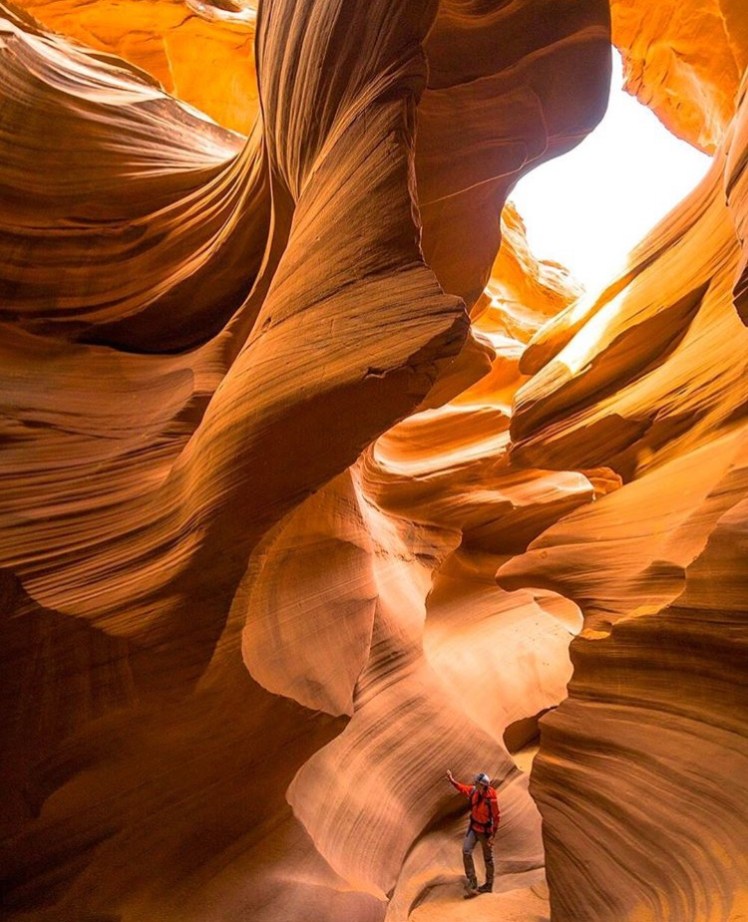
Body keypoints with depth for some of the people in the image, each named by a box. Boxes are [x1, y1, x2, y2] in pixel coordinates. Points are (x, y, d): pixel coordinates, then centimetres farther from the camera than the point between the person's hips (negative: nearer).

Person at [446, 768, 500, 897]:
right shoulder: (473, 791, -13)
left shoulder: (491, 799, -28)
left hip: (485, 830, -5)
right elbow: (462, 788, 7)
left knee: (488, 858, 13)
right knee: (466, 851, -9)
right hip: (473, 827, 5)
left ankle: (488, 885, 33)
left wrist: (492, 835, -16)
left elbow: (497, 818, -18)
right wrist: (452, 780, -3)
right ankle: (472, 884, -1)